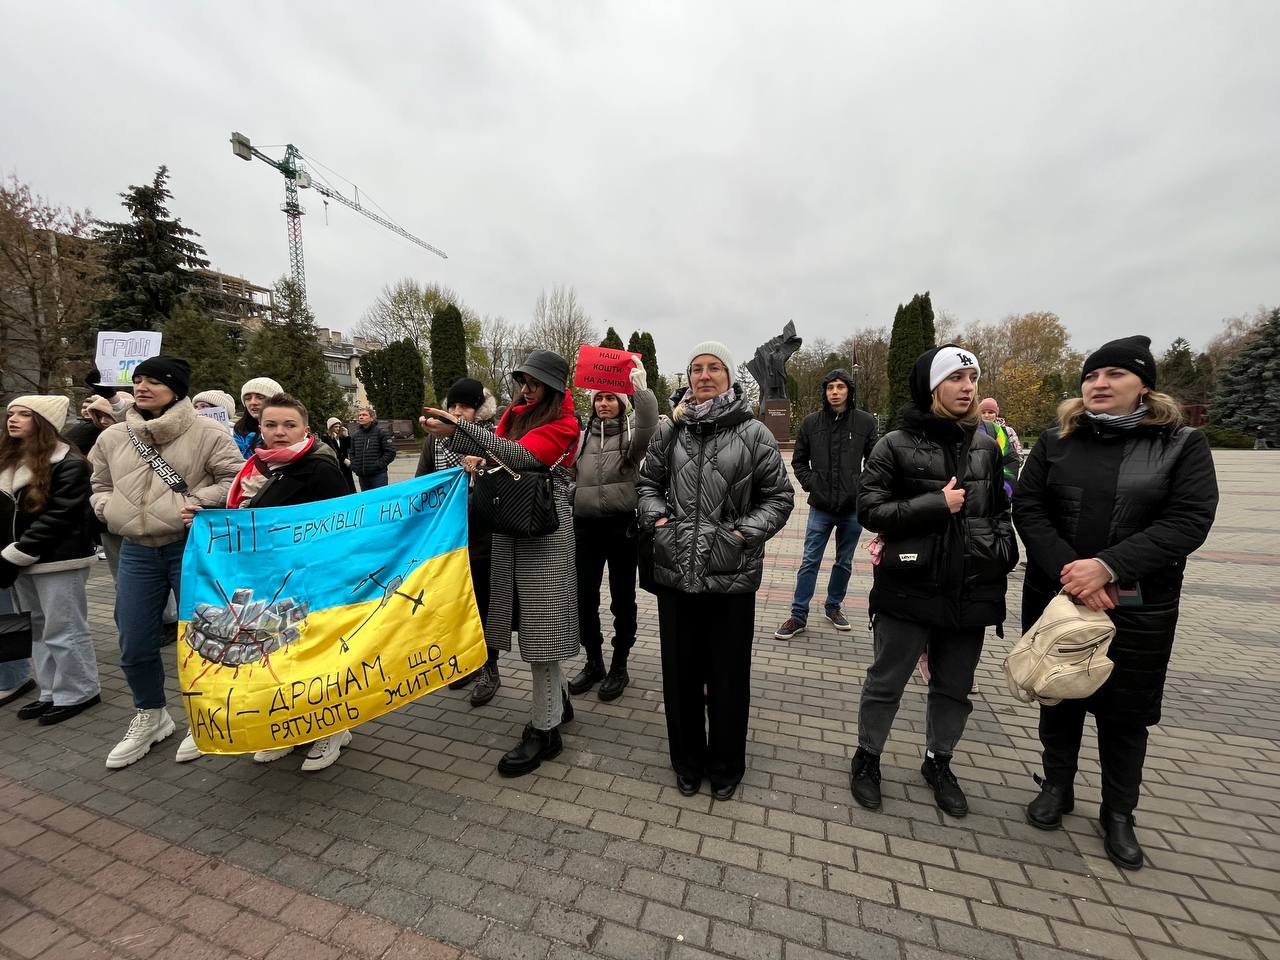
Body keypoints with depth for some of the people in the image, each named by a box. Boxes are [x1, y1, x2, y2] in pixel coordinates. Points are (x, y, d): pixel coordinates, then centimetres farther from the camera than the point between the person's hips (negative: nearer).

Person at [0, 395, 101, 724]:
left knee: (63, 630, -1)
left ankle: (76, 693, 11)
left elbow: (57, 518, -17)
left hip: (58, 560, -8)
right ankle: (52, 692, 25)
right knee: (39, 629, 15)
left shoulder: (69, 464, -12)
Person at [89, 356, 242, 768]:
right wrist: (110, 509, 1)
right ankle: (150, 717, 36)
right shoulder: (112, 437, 10)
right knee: (134, 644, 13)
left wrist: (195, 504, -18)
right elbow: (100, 486, 20)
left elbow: (235, 480, -10)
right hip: (136, 552, 5)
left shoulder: (206, 432, -7)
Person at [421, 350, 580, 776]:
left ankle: (544, 730, 12)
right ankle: (558, 699, 33)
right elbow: (491, 451, 5)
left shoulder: (563, 423, -7)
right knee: (532, 621, 14)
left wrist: (459, 428, -27)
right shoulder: (516, 414, 13)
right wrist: (450, 434, -13)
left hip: (545, 529, -7)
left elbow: (523, 457, -22)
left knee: (540, 625, -1)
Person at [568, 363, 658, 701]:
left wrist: (642, 389, -34)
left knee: (622, 598, 8)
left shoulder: (631, 432, -1)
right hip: (586, 526, 4)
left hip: (622, 526, -4)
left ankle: (619, 667, 26)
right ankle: (594, 663, 31)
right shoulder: (583, 434, 10)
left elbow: (649, 426, -24)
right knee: (584, 598, 11)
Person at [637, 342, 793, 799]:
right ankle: (687, 760, 40)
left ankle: (725, 764, 39)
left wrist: (746, 533, -10)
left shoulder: (753, 433, -4)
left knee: (728, 675, 14)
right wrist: (657, 519, -2)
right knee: (680, 671, 16)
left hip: (732, 575, -2)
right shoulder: (670, 430, 4)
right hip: (674, 572, 3)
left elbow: (778, 496, 1)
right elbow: (648, 482, 14)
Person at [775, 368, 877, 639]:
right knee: (810, 562, 4)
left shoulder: (866, 422, -3)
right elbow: (799, 460, 8)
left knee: (844, 563, 16)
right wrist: (810, 484, -4)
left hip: (853, 508, 1)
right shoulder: (811, 422, -1)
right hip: (820, 507, 0)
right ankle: (798, 616, 13)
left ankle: (834, 606, 35)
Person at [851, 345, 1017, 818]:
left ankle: (938, 762, 43)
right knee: (885, 684, 10)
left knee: (954, 689, 20)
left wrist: (1003, 549, 3)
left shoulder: (986, 447, 7)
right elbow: (869, 510, -12)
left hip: (970, 593, 5)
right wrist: (937, 503, -18)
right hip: (909, 590, -5)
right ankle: (866, 759, 33)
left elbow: (1000, 508, 19)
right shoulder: (896, 445, -9)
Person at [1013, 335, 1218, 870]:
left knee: (1125, 711, 12)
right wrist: (1069, 572, -18)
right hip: (1055, 597, 1)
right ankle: (1056, 787, 35)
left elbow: (1189, 521, -13)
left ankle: (1118, 814, 33)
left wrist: (1108, 566, -24)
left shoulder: (1182, 444, -2)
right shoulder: (1055, 441, 1)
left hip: (1138, 608, -1)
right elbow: (1027, 509, -6)